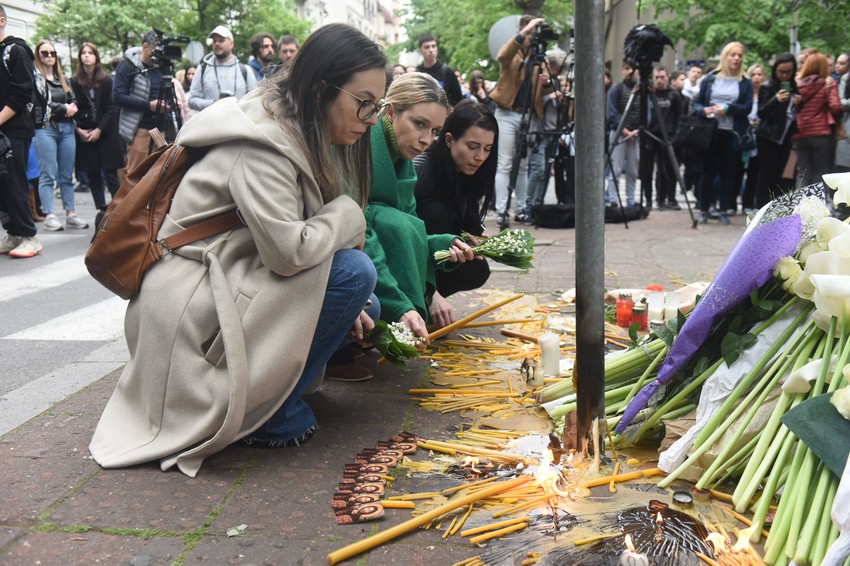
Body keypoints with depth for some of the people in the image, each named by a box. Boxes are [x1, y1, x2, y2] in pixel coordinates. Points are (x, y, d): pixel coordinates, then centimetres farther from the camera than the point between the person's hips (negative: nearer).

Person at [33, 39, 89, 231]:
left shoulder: (63, 78, 21)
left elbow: (74, 100, 18)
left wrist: (72, 108, -5)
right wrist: (64, 108, -7)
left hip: (66, 127, 6)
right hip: (45, 128, -6)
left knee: (67, 175, 6)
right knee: (48, 174, -7)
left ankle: (71, 214, 8)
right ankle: (49, 215, -6)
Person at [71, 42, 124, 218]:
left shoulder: (106, 81, 0)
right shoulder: (74, 82, 4)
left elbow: (110, 108, -3)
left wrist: (99, 130, -10)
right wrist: (78, 129, -9)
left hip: (105, 134, -2)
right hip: (83, 135, 2)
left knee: (110, 174, -5)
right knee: (93, 175, 4)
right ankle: (102, 210, 9)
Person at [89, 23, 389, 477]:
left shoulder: (305, 137, 10)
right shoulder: (262, 143, -20)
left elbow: (288, 246, 15)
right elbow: (288, 251, -29)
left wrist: (347, 308, 2)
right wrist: (348, 214, -11)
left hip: (221, 290, 10)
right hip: (193, 316, -10)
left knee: (362, 314, 10)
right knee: (354, 273, -20)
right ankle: (270, 414, -8)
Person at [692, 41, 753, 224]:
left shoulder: (745, 83, 7)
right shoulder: (709, 79, 8)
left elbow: (748, 107, -2)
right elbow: (696, 103, 8)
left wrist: (727, 108, -16)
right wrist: (704, 110, -14)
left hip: (732, 133, 0)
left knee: (728, 173, 2)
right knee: (708, 171, 2)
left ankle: (724, 210, 8)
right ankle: (704, 209, 9)